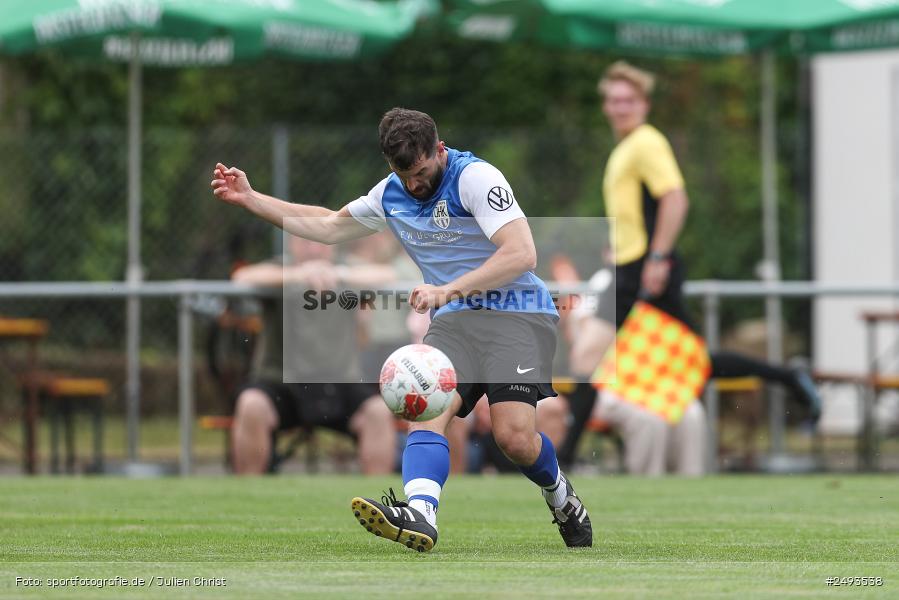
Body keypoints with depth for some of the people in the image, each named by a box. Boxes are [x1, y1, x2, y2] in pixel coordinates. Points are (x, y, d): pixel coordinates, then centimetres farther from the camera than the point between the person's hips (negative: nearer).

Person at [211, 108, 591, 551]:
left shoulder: (475, 178, -13)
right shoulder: (390, 195, 11)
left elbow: (522, 253, -22)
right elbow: (327, 226, 27)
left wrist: (449, 289, -29)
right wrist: (250, 198, 22)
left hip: (516, 311, -6)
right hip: (454, 320, 6)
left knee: (515, 437, -20)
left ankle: (560, 496, 12)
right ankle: (419, 513, -44)